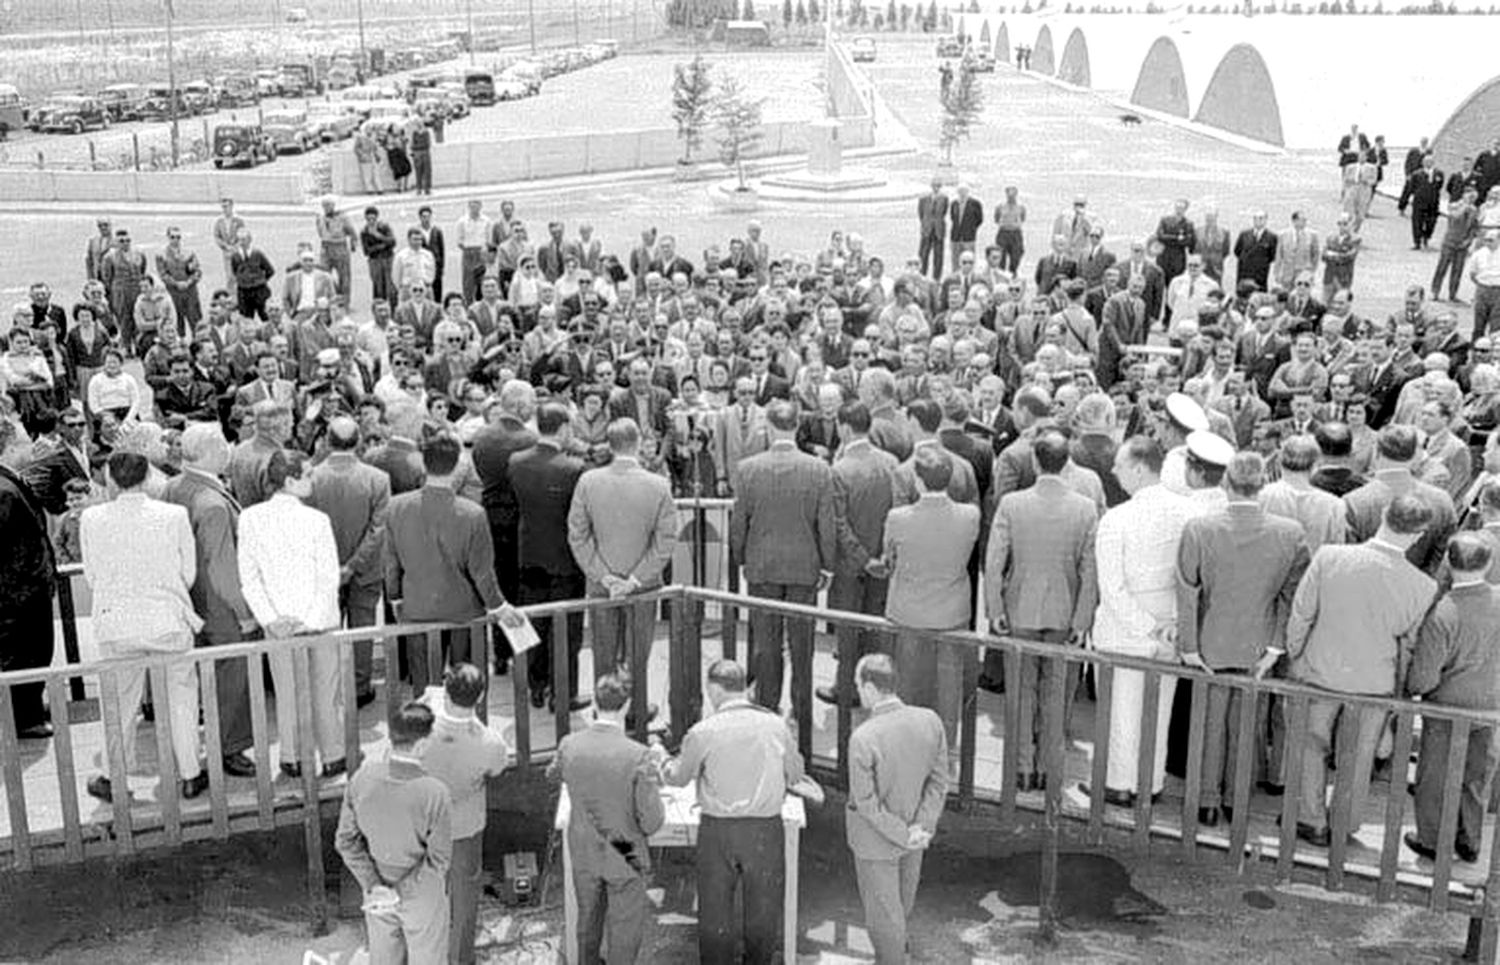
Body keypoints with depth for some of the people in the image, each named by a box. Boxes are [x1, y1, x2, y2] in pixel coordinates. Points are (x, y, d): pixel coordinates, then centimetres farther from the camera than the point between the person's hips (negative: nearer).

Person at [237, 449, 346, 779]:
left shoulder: (250, 518, -8)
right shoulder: (316, 520, -17)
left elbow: (249, 577, -6)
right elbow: (330, 578, -16)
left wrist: (270, 618, -6)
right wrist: (311, 620, -9)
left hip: (278, 621, 3)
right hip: (320, 619, -3)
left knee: (286, 691, 16)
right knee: (324, 689, 12)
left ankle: (293, 759, 24)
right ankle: (332, 757, 23)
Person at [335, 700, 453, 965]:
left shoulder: (363, 776, -21)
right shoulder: (435, 794, -33)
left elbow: (346, 840, -13)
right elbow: (439, 858, -24)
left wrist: (374, 887, -11)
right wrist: (404, 890, -15)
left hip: (377, 885, 4)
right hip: (422, 894, -4)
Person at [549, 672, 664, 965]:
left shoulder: (570, 745, -15)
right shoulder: (638, 756, -28)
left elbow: (553, 773, 11)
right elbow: (653, 821, -22)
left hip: (583, 852, 4)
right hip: (625, 856, -4)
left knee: (589, 918, 26)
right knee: (625, 929, 16)